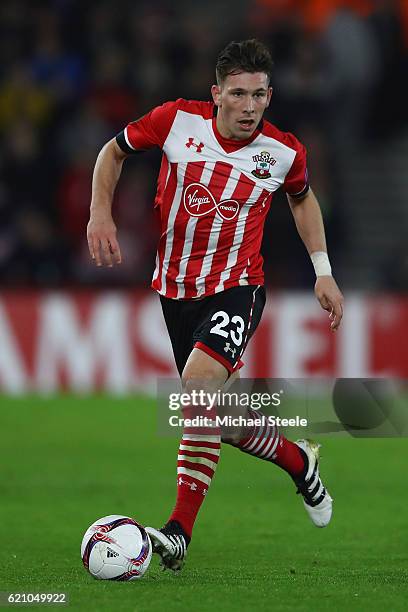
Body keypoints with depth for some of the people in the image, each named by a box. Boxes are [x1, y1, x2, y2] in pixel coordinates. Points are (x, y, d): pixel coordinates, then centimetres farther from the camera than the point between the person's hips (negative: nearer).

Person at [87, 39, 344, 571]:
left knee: (199, 380, -29)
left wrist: (323, 271, 11)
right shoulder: (177, 120, -9)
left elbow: (302, 197, 17)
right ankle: (299, 461, 44)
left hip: (236, 288, -3)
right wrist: (101, 214, -6)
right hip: (176, 290, 3)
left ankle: (179, 532, -31)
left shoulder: (284, 152, -7)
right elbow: (113, 152, 8)